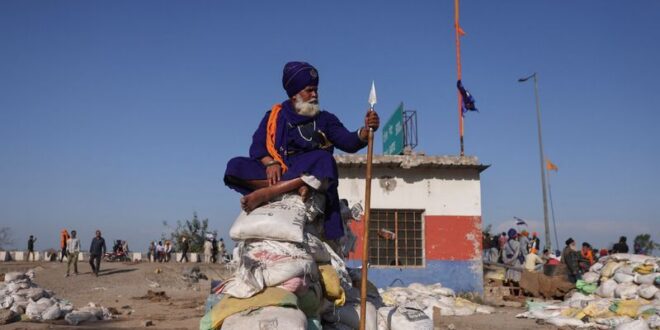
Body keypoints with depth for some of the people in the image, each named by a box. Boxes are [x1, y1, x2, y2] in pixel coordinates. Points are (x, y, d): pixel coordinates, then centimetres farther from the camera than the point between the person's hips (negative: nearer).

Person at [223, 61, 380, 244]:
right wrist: (270, 163, -16)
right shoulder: (274, 116, 19)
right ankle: (292, 187, -35)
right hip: (276, 173, 1)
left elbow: (348, 142, 2)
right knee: (236, 167, -20)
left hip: (308, 172, -1)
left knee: (324, 160, -33)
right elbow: (257, 146, 6)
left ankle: (266, 193, -42)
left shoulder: (325, 119, 18)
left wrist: (365, 131, -20)